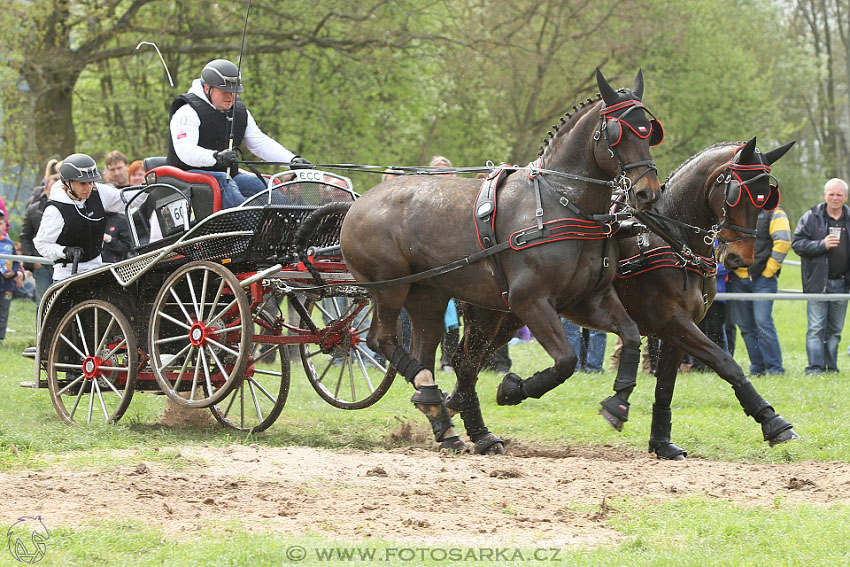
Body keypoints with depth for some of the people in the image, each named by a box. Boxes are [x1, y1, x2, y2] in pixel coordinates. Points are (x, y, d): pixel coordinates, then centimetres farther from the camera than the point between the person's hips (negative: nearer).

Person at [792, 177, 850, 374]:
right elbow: (797, 243, -4)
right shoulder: (811, 217, 1)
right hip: (818, 282, -3)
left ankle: (831, 365, 16)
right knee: (816, 327, -7)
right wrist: (822, 245, -18)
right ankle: (815, 366, -7)